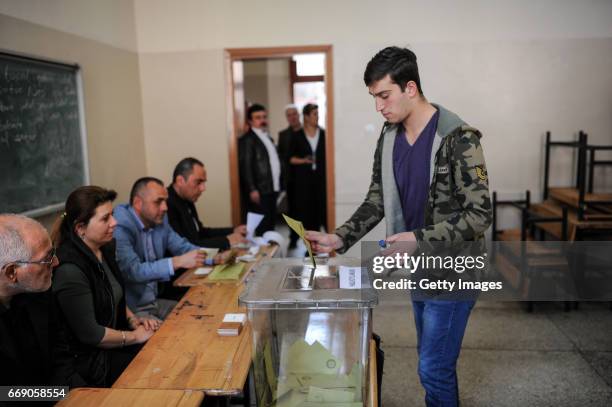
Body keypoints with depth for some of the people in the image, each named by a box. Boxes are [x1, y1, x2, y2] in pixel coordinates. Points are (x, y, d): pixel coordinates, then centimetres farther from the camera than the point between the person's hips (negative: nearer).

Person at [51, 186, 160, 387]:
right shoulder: (70, 270, -25)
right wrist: (135, 336, -12)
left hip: (110, 344, 8)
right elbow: (90, 334, -22)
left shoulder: (104, 249, 2)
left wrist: (133, 320, 1)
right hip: (88, 361, -8)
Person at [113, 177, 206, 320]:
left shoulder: (159, 220, 4)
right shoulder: (120, 228, -20)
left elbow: (183, 247, 11)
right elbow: (132, 271, -30)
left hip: (154, 302, 8)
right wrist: (178, 262, -34)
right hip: (129, 309, -8)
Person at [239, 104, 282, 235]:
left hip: (272, 188, 8)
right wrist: (252, 189, -19)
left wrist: (277, 185, 13)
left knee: (271, 223, 12)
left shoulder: (268, 137, 18)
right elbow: (246, 166, -14)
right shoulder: (248, 139, -9)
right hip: (260, 190, -8)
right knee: (262, 225, -5)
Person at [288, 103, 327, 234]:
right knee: (307, 210, 1)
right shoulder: (297, 136, 4)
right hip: (304, 178, 0)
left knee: (324, 207, -4)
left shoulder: (324, 134, 6)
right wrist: (303, 160, -11)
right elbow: (290, 158, 6)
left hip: (321, 176, 0)